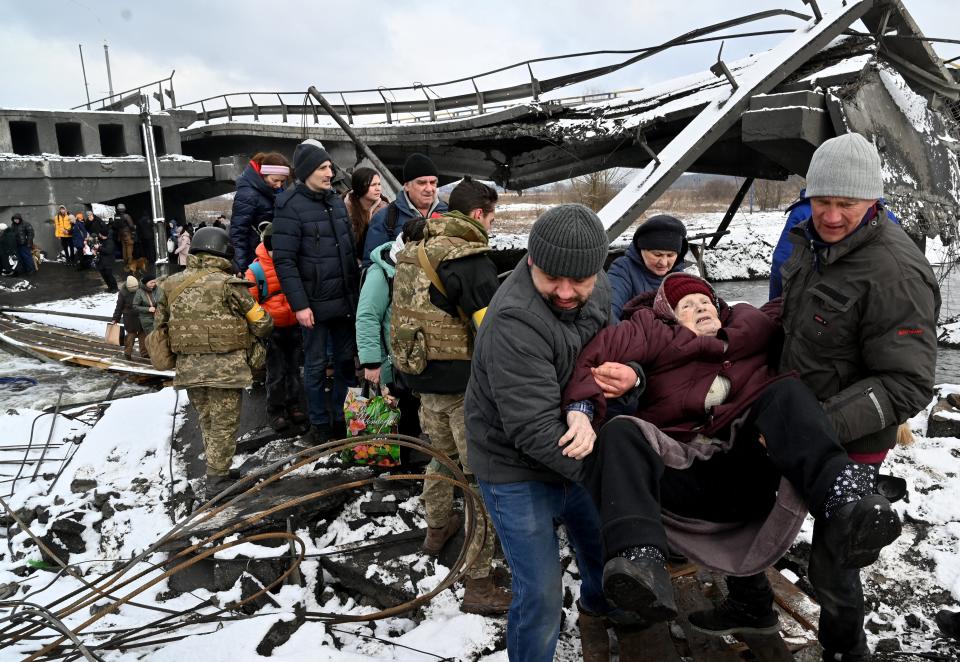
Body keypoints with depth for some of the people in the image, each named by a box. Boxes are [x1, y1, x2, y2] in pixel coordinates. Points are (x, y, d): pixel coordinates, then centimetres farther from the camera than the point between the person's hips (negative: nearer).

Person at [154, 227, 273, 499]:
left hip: (188, 366, 5)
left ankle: (216, 469, 31)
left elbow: (160, 323, 13)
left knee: (206, 421, 21)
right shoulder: (229, 284, -8)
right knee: (224, 425, 6)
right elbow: (262, 324, -4)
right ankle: (217, 481, 9)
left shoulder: (172, 285, 7)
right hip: (224, 366, -5)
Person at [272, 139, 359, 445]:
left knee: (346, 359, 12)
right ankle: (320, 425, 20)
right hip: (315, 303, -6)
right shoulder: (290, 205, -11)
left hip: (345, 300, 6)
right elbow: (284, 260, -15)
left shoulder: (336, 201, 9)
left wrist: (356, 291, 13)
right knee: (316, 365, 6)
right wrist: (299, 304, -18)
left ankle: (342, 419, 26)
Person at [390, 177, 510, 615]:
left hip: (422, 376, 9)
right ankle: (478, 585, 5)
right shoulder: (471, 260, -18)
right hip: (465, 385, -8)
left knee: (442, 455, 28)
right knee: (482, 478, 0)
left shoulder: (416, 250, 8)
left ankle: (437, 529, 50)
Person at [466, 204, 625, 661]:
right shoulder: (513, 320, -32)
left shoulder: (597, 287, -7)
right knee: (541, 594, -1)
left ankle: (596, 612, 56)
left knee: (606, 554, 23)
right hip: (516, 470, -7)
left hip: (574, 454, 7)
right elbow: (533, 428, -33)